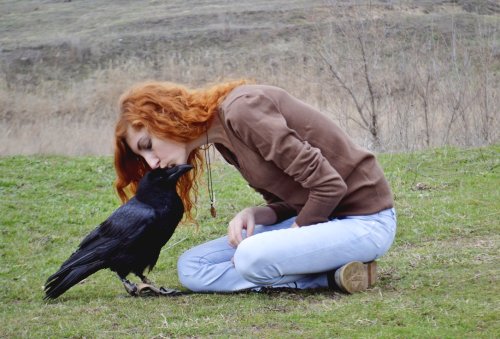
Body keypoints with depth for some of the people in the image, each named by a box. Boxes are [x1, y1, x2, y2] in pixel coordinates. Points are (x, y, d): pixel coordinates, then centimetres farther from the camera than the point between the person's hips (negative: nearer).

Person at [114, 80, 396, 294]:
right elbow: (289, 199, 12)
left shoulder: (240, 110, -21)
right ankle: (334, 272, -4)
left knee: (252, 258, -34)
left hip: (366, 220, -10)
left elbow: (329, 185, -24)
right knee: (192, 268, 1)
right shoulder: (224, 139, 9)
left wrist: (291, 237, -12)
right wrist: (254, 215, -8)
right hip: (320, 217, 10)